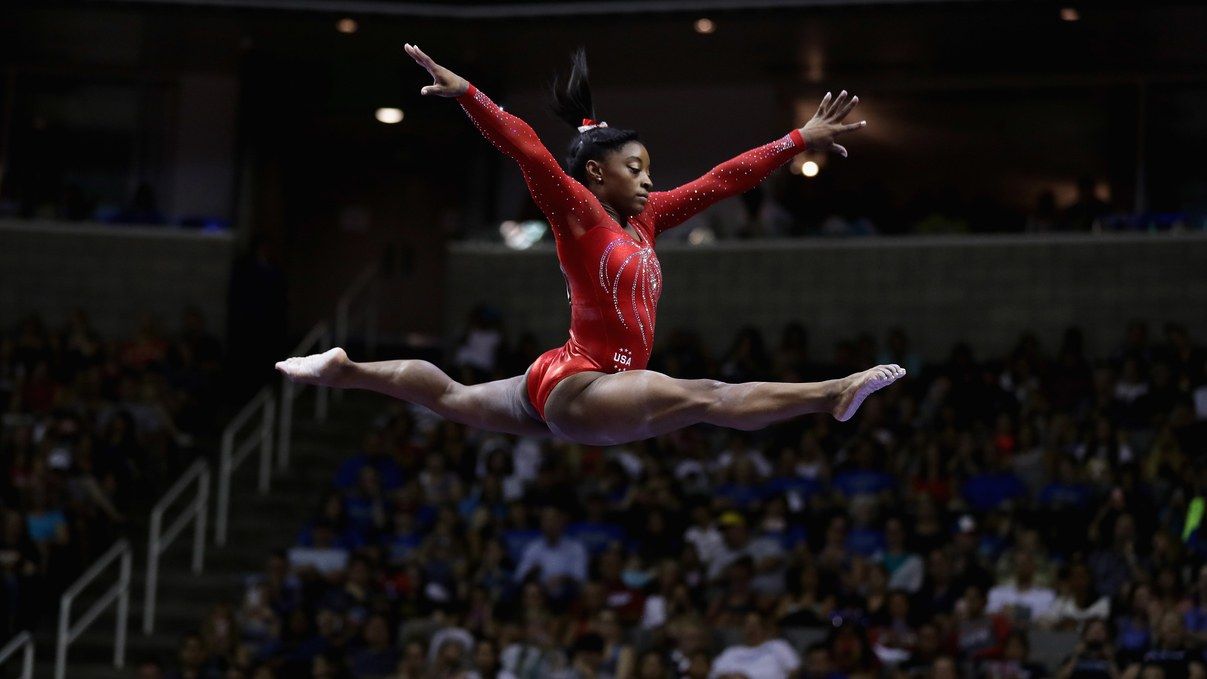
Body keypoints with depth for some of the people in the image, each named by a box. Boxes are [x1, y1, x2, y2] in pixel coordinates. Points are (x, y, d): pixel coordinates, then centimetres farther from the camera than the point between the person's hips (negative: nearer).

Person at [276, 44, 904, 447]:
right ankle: (832, 394, -46)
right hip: (575, 387, -10)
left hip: (559, 391, 10)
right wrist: (465, 94, -33)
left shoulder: (641, 220, 13)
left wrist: (799, 141, 14)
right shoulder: (578, 211, -9)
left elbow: (723, 179, 13)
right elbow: (529, 151, -22)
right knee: (706, 398, -29)